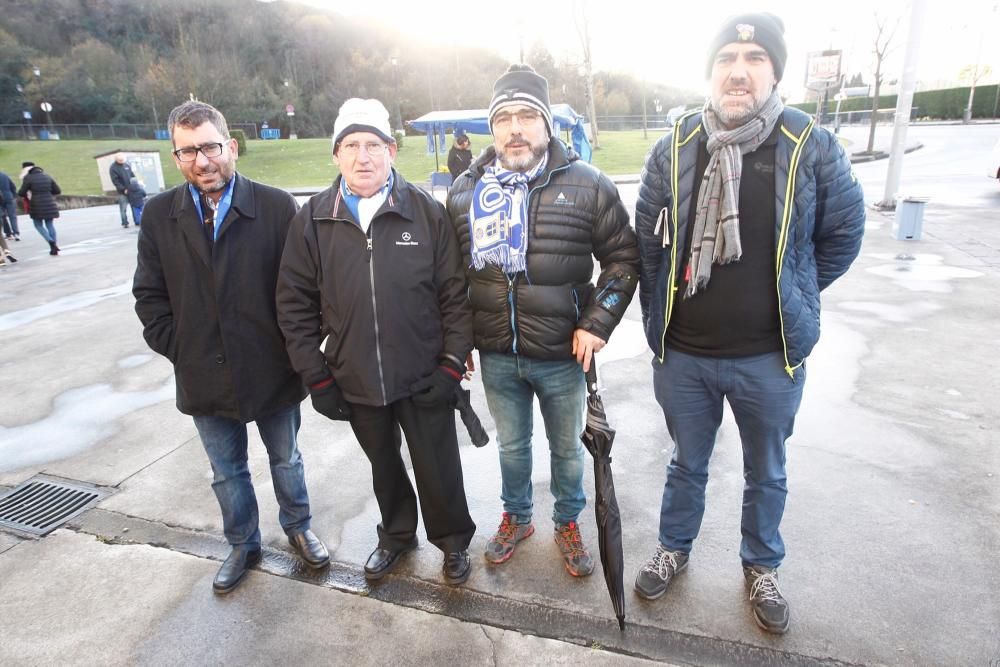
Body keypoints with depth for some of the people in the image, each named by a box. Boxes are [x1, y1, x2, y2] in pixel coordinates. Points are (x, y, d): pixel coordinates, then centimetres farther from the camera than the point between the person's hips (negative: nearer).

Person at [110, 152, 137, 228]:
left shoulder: (127, 165, 9)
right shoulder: (113, 168, -7)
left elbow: (133, 175, 15)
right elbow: (115, 181, -12)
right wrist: (123, 189, -18)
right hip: (122, 192, -5)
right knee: (123, 208, -2)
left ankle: (137, 221, 15)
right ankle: (125, 223, 3)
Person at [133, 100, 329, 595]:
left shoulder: (276, 206, -10)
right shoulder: (159, 214, -1)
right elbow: (150, 296, 3)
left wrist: (293, 349, -8)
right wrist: (180, 351, -3)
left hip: (273, 371, -2)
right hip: (205, 378, 2)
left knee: (286, 460, 18)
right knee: (227, 473, 19)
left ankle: (298, 528, 43)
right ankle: (242, 545, 41)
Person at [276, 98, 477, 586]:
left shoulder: (427, 212, -6)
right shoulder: (313, 220, -2)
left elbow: (454, 294, -4)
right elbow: (295, 305, 2)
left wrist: (452, 363, -8)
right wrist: (316, 377, 0)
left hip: (424, 378, -2)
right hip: (355, 382, 2)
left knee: (438, 467, 11)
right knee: (384, 467, 21)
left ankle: (453, 540, 39)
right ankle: (396, 535, 47)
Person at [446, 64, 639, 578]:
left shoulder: (587, 185, -9)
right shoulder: (464, 191, 0)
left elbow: (623, 258, -4)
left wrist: (597, 324, -13)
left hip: (562, 355, -2)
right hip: (495, 356, 3)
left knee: (567, 448, 18)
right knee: (511, 446, 22)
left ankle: (568, 524, 43)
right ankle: (516, 517, 47)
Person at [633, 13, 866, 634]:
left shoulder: (812, 147, -9)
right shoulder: (674, 149, -5)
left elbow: (844, 232, 4)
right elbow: (648, 244, 2)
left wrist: (792, 301, 7)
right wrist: (658, 320, 4)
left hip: (770, 357, 0)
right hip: (682, 355, 1)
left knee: (767, 473, 21)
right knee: (688, 464, 21)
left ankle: (762, 566, 46)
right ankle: (674, 549, 46)